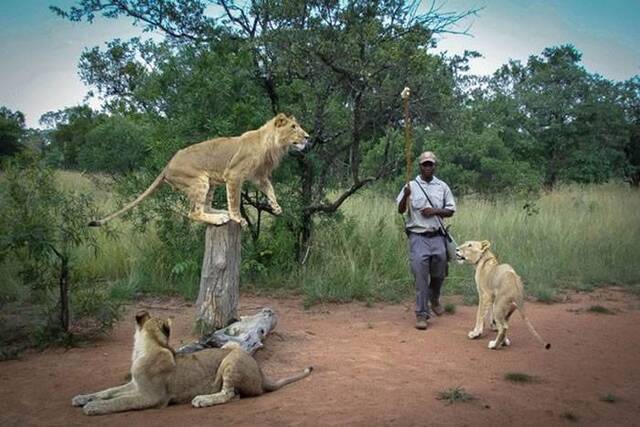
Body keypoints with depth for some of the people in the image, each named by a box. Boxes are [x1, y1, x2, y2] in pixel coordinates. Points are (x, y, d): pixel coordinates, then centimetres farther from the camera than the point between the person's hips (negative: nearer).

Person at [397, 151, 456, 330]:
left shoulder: (442, 186, 9)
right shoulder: (411, 186, 2)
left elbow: (450, 210, 9)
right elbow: (400, 210, -2)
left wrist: (435, 211, -9)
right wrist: (406, 196, -21)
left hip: (437, 236, 3)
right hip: (418, 237, -2)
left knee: (439, 273, 10)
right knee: (420, 276, -6)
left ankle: (434, 299, 41)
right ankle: (421, 314, 2)